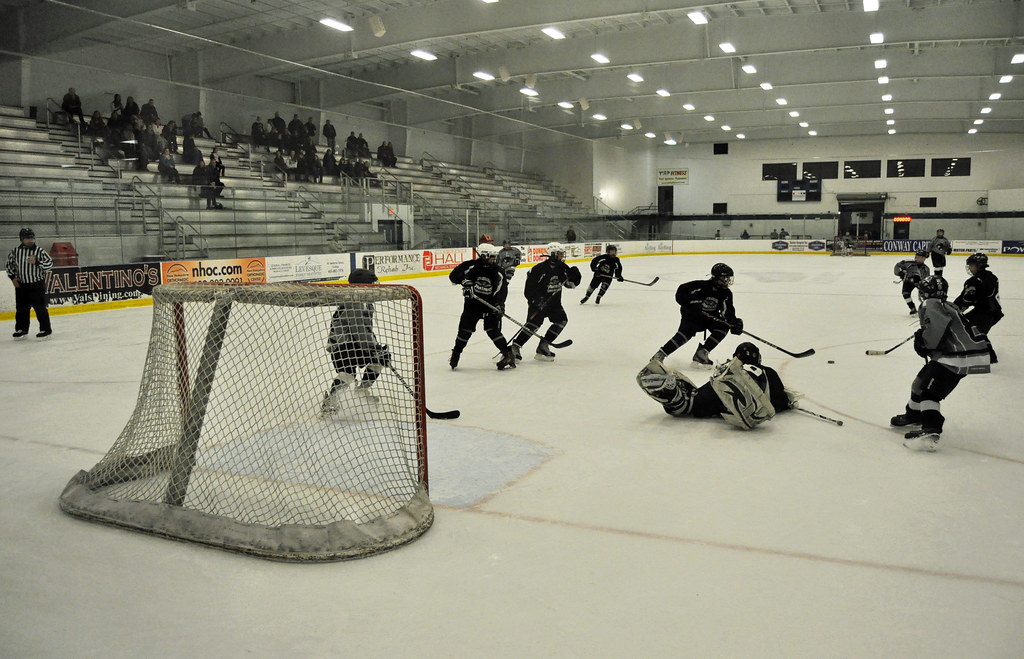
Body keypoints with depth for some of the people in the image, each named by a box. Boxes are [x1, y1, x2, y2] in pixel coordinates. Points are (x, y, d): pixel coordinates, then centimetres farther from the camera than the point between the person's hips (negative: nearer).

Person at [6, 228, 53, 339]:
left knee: (39, 307, -5)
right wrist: (12, 277, 9)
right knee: (21, 308, 12)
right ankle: (21, 329, 25)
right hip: (21, 285, 4)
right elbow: (10, 263, 17)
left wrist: (37, 262, -22)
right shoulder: (15, 251, 3)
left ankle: (45, 329, 2)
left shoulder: (40, 251, -7)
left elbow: (50, 264, -9)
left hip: (37, 284, -4)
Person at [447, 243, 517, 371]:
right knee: (465, 329, 3)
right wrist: (465, 281, -26)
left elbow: (502, 289, -5)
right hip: (472, 303, 0)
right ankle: (455, 354, 22)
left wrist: (499, 304, -21)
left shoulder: (497, 271, -1)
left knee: (493, 330, -10)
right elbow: (453, 275, -10)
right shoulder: (471, 266, -8)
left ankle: (508, 355, -3)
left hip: (490, 304, 0)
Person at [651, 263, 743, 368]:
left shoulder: (726, 293, -7)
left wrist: (734, 322, -31)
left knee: (724, 327, -18)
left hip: (711, 317, 6)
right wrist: (691, 305, -34)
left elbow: (728, 311, -12)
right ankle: (660, 354, -23)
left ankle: (701, 353, -14)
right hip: (692, 315, -5)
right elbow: (681, 291, -23)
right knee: (686, 331, -27)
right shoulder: (701, 286, -23)